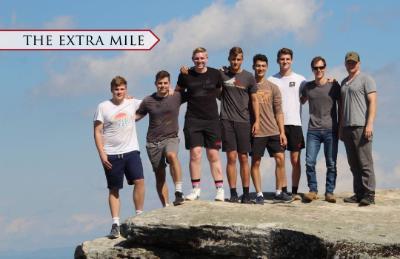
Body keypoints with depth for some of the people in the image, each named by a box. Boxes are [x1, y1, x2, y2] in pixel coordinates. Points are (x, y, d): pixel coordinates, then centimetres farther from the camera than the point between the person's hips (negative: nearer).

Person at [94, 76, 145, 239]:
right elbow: (97, 132, -1)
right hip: (111, 155, -2)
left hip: (131, 151, 2)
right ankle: (115, 224, 5)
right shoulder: (103, 107, -1)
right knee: (114, 189, 2)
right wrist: (102, 154, -9)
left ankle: (139, 216, 0)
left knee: (139, 181, -14)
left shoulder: (132, 104, 6)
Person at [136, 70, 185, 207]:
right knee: (159, 176, 4)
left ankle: (179, 192, -34)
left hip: (170, 138, -2)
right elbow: (136, 116, 17)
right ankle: (165, 206, 11)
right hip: (153, 142, 2)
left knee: (172, 155, -35)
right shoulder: (148, 101, 4)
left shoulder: (177, 97, 1)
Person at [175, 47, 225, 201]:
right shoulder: (186, 75, 4)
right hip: (193, 120, 0)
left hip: (212, 119, 0)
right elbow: (177, 92, 19)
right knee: (195, 153, -6)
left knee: (213, 155, 1)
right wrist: (189, 97, 5)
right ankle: (196, 189, 3)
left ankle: (220, 189, 5)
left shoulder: (215, 74, 5)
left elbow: (221, 93, 17)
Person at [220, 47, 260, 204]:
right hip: (227, 120, -1)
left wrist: (256, 121, 3)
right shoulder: (222, 75, 5)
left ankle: (246, 194, 7)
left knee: (243, 158, 3)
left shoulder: (248, 77, 6)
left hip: (243, 121, 1)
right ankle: (233, 193, 0)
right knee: (231, 157, -4)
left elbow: (254, 100, 9)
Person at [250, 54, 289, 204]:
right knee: (255, 162, 0)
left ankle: (279, 192, 6)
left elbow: (278, 111, 7)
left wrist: (282, 131, 1)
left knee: (280, 158, -3)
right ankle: (259, 194, 6)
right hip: (256, 131, -2)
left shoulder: (273, 88, 9)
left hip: (273, 131, 2)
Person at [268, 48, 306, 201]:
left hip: (294, 123, 0)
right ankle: (283, 191, 7)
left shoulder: (300, 79, 7)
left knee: (295, 160, 0)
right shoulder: (271, 80, 7)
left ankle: (295, 191, 7)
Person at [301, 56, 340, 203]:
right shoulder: (308, 87, 8)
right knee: (309, 162, -6)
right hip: (313, 130, 2)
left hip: (331, 130, -2)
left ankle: (329, 192, 8)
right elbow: (301, 102, 25)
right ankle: (313, 190, 6)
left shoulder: (333, 86, 2)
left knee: (331, 164, 0)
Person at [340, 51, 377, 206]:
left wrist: (369, 124, -17)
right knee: (354, 164, 6)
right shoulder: (344, 82, 21)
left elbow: (372, 102, -8)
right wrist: (340, 127, 18)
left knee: (365, 163, -9)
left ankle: (369, 195, -9)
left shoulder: (366, 79, 0)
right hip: (347, 127, 7)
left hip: (361, 126, -7)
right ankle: (358, 194, 10)